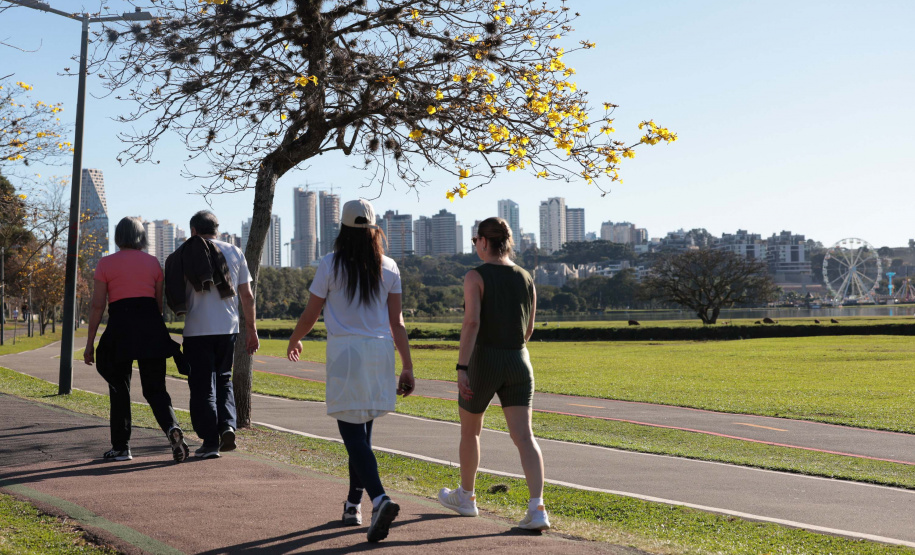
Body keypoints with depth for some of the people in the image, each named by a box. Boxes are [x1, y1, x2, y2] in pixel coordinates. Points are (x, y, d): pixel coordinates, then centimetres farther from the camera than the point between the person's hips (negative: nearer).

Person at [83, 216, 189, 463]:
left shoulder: (106, 264, 2)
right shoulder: (153, 262, 10)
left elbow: (98, 305, -1)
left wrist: (90, 343, 3)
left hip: (120, 327, -2)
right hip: (150, 326, 2)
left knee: (119, 389, 13)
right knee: (155, 389, 5)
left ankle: (121, 447, 15)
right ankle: (172, 427, -23)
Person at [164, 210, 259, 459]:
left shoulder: (183, 255, 2)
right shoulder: (234, 252, 6)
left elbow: (177, 298, -2)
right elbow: (247, 295, 6)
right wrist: (251, 329, 10)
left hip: (196, 331, -2)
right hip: (227, 329, 2)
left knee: (202, 387, 4)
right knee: (223, 380, 18)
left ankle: (210, 441, 2)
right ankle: (228, 426, -2)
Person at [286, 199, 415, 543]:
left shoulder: (331, 265, -4)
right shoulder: (388, 268, 5)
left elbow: (310, 314, 2)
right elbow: (397, 322, 3)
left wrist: (294, 341, 22)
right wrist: (407, 367, 6)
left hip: (345, 352, -4)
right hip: (380, 351, 4)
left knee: (352, 431, -5)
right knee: (361, 430, 16)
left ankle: (379, 498, -24)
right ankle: (354, 504, 22)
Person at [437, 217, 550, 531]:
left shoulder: (475, 277, -8)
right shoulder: (526, 279, 8)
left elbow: (472, 322, -21)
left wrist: (461, 368, -23)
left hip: (483, 363, -4)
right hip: (519, 363, 4)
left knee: (469, 429, 19)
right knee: (524, 437, -4)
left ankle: (465, 497, 35)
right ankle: (537, 508, -19)